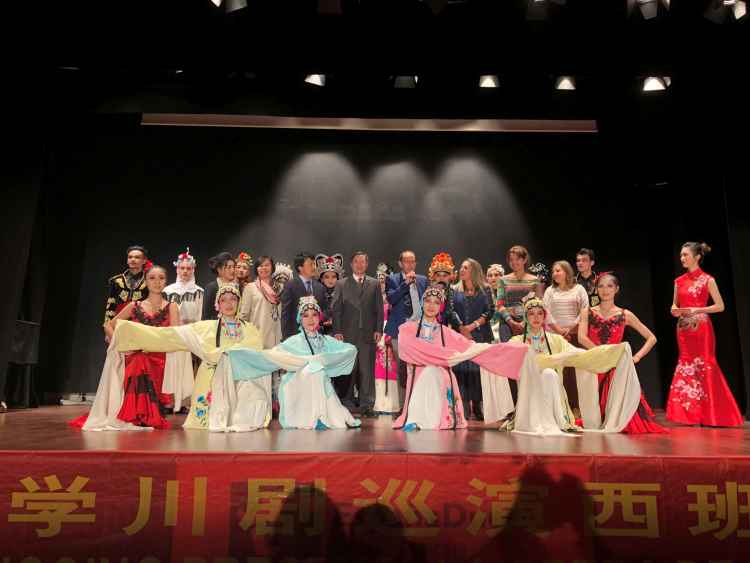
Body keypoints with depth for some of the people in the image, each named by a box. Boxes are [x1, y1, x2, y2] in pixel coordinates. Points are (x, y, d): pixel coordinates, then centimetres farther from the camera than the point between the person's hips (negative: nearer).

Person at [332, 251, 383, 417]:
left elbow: (379, 309, 10)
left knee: (367, 370, 1)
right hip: (347, 334, -1)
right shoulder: (341, 284, 10)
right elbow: (336, 309, 4)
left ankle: (366, 405, 8)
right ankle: (346, 405, 8)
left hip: (368, 334, 1)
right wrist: (337, 331, -4)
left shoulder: (374, 284, 14)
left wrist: (378, 330, 0)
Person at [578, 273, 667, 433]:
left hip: (618, 365, 0)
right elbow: (582, 338, -9)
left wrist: (636, 357, -3)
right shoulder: (588, 313, 7)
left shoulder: (625, 315, 7)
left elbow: (651, 338, 10)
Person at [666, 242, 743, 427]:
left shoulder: (707, 279, -4)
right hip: (683, 329, 5)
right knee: (686, 367, 5)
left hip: (701, 328, -5)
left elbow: (720, 306, -6)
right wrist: (674, 310, -5)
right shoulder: (679, 281, 10)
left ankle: (709, 416, 8)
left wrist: (696, 310, -16)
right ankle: (690, 414, 11)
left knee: (704, 367, -3)